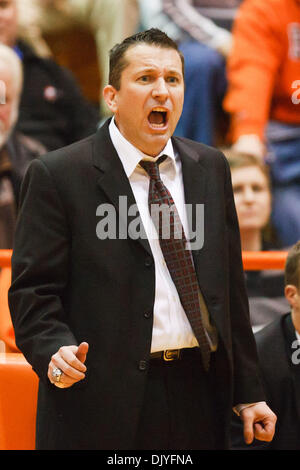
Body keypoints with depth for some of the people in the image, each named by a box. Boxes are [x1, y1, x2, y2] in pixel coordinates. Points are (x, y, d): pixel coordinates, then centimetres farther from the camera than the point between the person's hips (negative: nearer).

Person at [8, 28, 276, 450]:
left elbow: (229, 285, 13)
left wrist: (247, 393, 10)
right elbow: (33, 290, -6)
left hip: (199, 397, 5)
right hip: (104, 406, -4)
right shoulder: (58, 176, -4)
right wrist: (56, 351, -26)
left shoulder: (211, 167, 12)